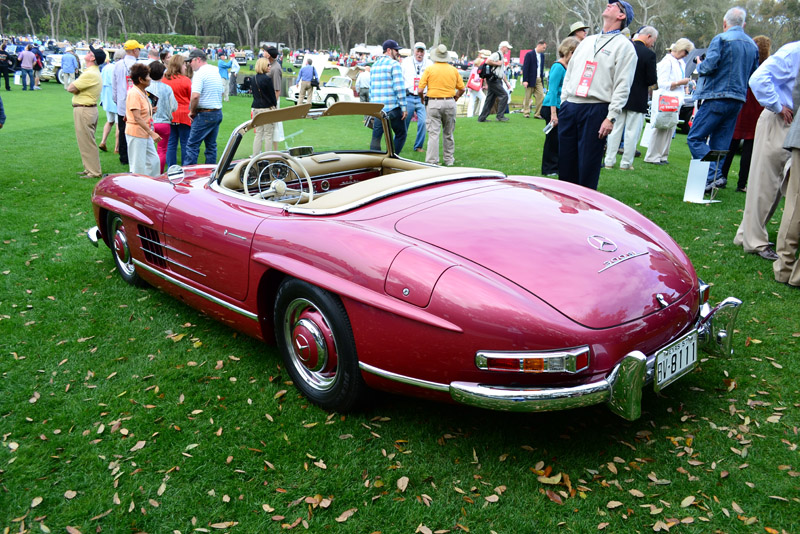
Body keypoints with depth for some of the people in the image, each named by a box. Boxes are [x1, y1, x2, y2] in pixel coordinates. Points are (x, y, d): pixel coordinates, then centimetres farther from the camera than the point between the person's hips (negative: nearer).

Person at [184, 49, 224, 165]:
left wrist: (192, 112, -10)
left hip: (204, 114, -9)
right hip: (218, 113, 9)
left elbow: (195, 96, -23)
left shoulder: (200, 73, -13)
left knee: (192, 145, -4)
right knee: (211, 145, 13)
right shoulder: (216, 71, 14)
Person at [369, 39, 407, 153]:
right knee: (400, 135, 9)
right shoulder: (394, 64, -5)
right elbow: (399, 87, -13)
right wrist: (403, 107, -9)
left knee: (375, 138, 5)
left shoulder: (374, 65, 17)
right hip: (393, 107, -6)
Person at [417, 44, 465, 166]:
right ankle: (449, 160, 23)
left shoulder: (429, 69, -3)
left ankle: (432, 162, -4)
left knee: (433, 134, -2)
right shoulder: (454, 70, 5)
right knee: (448, 133, 15)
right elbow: (461, 89, 7)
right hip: (450, 103, 3)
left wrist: (423, 99, 12)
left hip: (434, 103, -3)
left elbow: (420, 90, -6)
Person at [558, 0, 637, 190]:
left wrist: (611, 118, -16)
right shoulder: (587, 41, 22)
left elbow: (622, 86, -7)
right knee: (565, 162, 7)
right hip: (569, 108, 6)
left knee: (588, 166, -5)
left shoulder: (624, 46, 2)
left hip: (595, 110, -6)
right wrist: (563, 102, 12)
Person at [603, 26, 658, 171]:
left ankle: (609, 161, 13)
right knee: (632, 132, 4)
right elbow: (652, 80, -14)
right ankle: (626, 163, 9)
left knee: (616, 129, 11)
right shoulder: (649, 54, -14)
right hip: (637, 99, -4)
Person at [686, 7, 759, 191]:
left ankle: (711, 177, -19)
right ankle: (717, 179, 10)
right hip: (738, 100, 7)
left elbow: (710, 65, -16)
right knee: (720, 145, 11)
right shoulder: (753, 45, 16)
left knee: (695, 138, -6)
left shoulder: (721, 39, -6)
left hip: (718, 97, -7)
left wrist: (699, 67, 4)